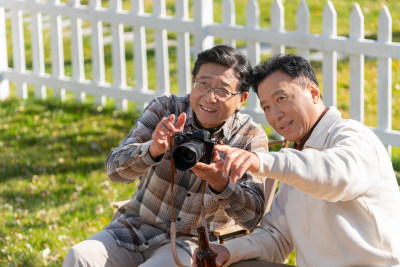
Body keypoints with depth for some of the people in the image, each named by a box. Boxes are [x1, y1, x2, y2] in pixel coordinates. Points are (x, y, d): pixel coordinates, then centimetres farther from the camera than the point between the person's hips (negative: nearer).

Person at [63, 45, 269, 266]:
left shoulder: (250, 138, -7)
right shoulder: (165, 109, -4)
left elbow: (252, 216, -15)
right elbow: (115, 168, -13)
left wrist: (218, 181, -34)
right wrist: (155, 149, -34)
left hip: (193, 242, -2)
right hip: (135, 230, 2)